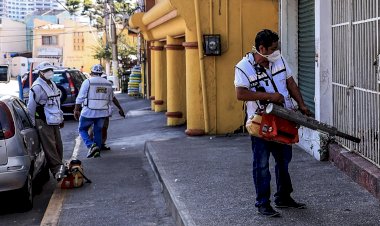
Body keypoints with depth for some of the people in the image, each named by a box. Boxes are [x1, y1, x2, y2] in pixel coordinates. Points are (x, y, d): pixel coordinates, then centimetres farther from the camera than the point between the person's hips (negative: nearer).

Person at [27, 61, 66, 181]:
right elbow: (31, 107, -12)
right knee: (50, 147, -8)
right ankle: (57, 169, -8)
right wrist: (32, 123, -11)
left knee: (58, 145, 9)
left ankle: (58, 168, 18)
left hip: (54, 121, 8)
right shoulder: (37, 87, -13)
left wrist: (60, 119, 22)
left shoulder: (52, 84, 15)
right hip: (43, 123, -8)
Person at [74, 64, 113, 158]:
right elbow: (110, 99, 14)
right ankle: (97, 150, 14)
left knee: (82, 129, 10)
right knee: (98, 131, 17)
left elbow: (80, 98, -9)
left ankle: (91, 145, -10)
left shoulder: (88, 82, -8)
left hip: (89, 112, -4)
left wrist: (76, 110, -3)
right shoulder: (108, 84, 7)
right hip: (103, 112, 4)